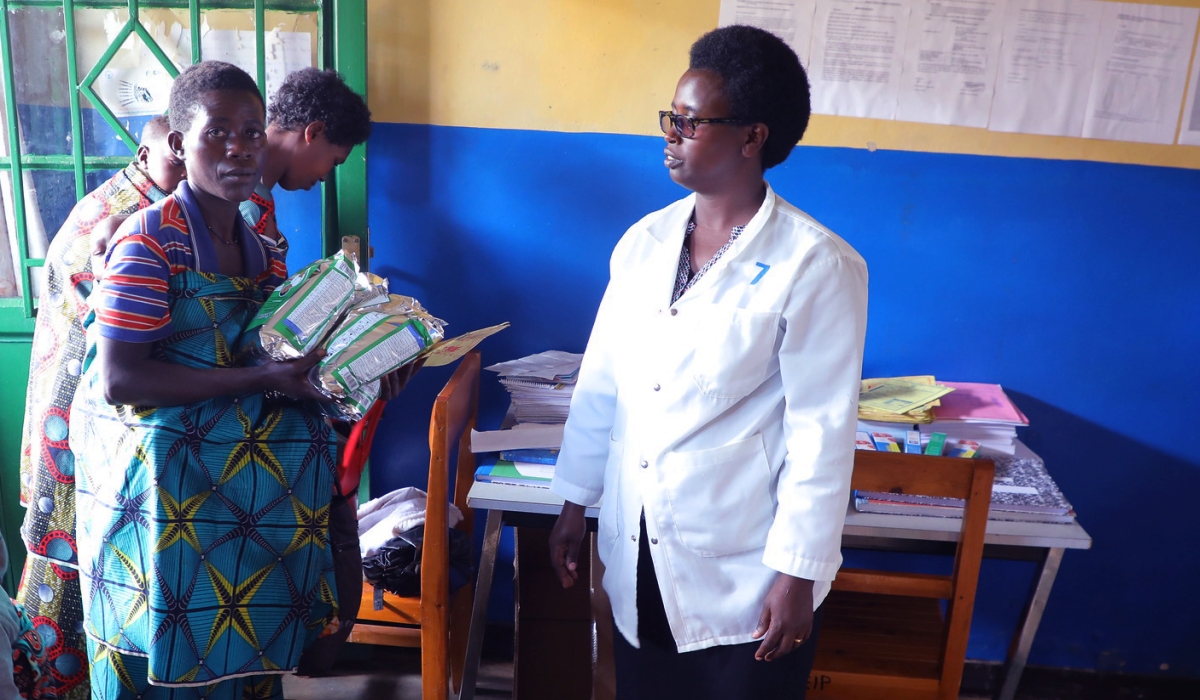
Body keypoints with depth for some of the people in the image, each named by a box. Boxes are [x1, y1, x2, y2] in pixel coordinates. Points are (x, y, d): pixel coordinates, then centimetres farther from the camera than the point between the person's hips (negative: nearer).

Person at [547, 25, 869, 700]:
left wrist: (799, 573, -12)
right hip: (636, 556, 5)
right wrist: (576, 501, 11)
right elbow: (602, 382, 7)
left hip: (745, 575, -5)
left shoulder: (816, 265, -14)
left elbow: (822, 431, -14)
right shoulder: (644, 242, 2)